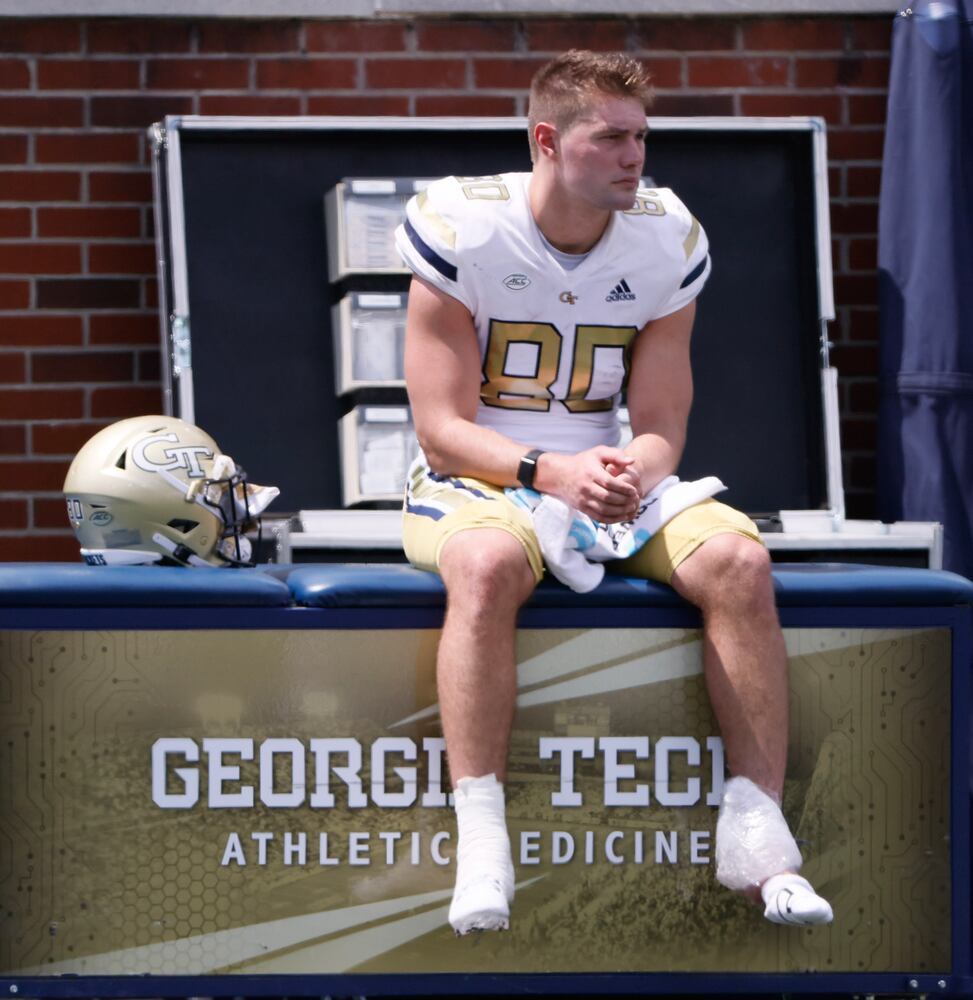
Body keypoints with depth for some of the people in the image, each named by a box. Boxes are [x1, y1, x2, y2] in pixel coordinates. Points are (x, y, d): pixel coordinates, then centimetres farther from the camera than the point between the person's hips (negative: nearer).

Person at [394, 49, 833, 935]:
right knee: (487, 563, -39)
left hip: (610, 476, 4)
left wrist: (629, 479, -24)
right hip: (473, 481, -4)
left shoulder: (667, 240, 0)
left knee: (736, 558, -24)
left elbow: (661, 429, 1)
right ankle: (480, 842, -38)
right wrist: (550, 474, -29)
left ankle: (757, 828, -19)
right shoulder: (462, 230, -12)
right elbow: (441, 426, -12)